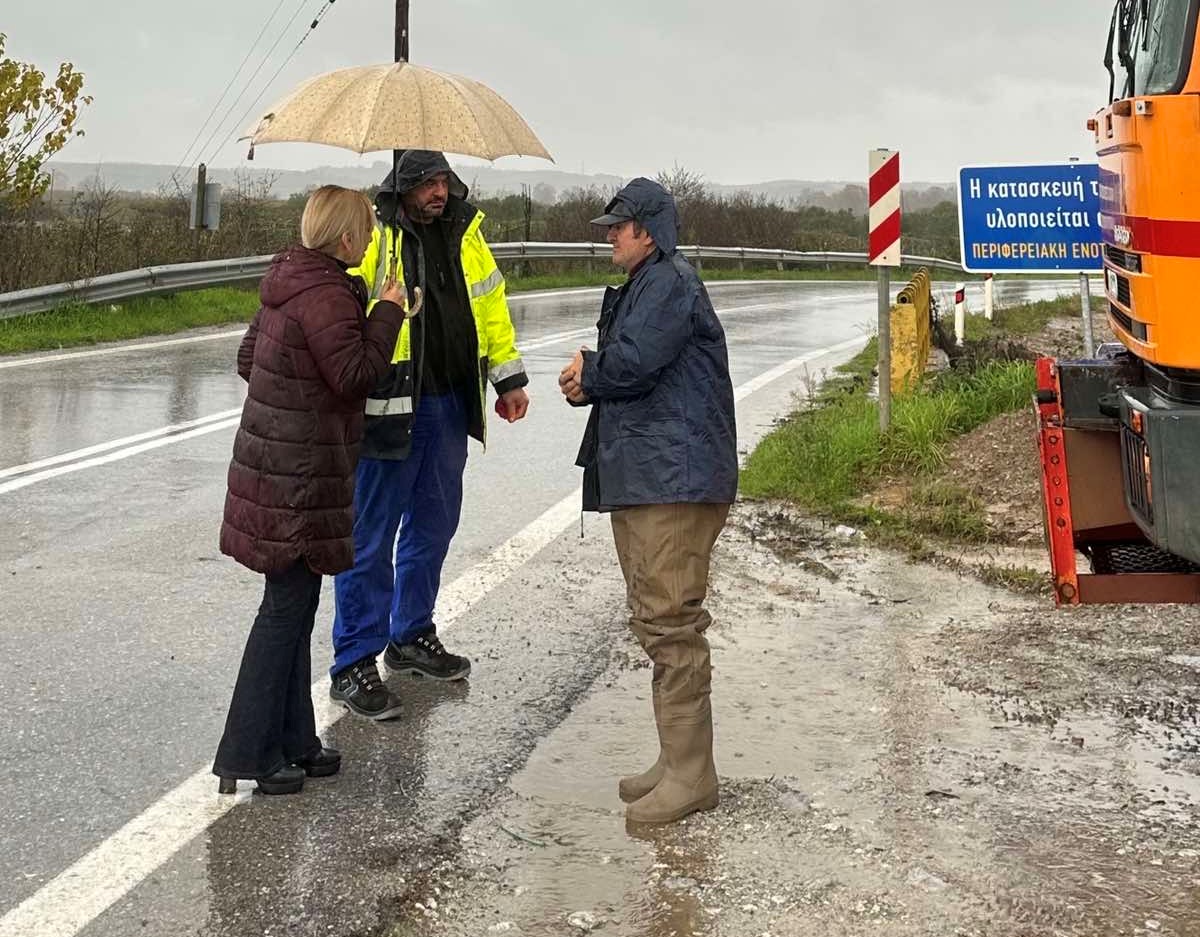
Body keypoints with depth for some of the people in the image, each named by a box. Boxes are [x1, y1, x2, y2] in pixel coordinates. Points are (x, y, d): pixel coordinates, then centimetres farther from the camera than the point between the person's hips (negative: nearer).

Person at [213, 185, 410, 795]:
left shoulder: (289, 283, 13)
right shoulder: (327, 294, -17)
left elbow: (248, 357, 20)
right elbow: (355, 374, -22)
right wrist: (388, 313, -12)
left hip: (274, 463, 10)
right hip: (300, 475, -10)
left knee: (294, 606, 16)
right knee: (287, 609, -4)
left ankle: (292, 740, 24)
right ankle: (248, 755, 3)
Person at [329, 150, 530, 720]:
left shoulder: (464, 232, 10)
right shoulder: (371, 235, -11)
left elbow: (491, 304, 19)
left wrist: (509, 377, 19)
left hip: (450, 404, 7)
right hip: (390, 409, -7)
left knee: (434, 525, 17)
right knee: (371, 535, -1)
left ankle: (411, 637, 35)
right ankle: (353, 666, 7)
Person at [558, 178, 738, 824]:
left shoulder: (669, 282, -9)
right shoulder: (639, 286, 23)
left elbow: (630, 363, -19)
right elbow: (618, 371, 23)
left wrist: (587, 371, 1)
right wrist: (589, 384, 1)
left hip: (674, 479, -11)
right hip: (637, 478, 11)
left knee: (670, 621, -10)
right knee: (655, 621, 14)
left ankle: (691, 776, -4)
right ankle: (676, 762, 23)